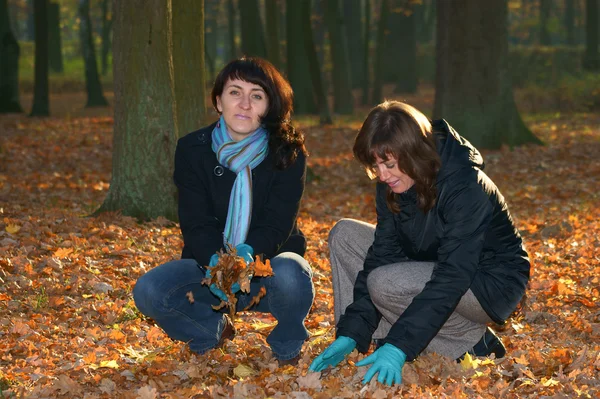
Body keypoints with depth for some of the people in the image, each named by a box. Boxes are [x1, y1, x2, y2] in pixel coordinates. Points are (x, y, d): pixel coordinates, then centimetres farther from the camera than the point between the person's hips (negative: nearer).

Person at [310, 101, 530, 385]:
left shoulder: (467, 188, -31)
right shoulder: (393, 185, -8)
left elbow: (451, 278, -35)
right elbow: (382, 254, -8)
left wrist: (398, 346, -41)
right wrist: (352, 332, -17)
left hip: (492, 285, -8)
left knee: (386, 284, -30)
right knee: (344, 235, -3)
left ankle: (470, 341, -9)